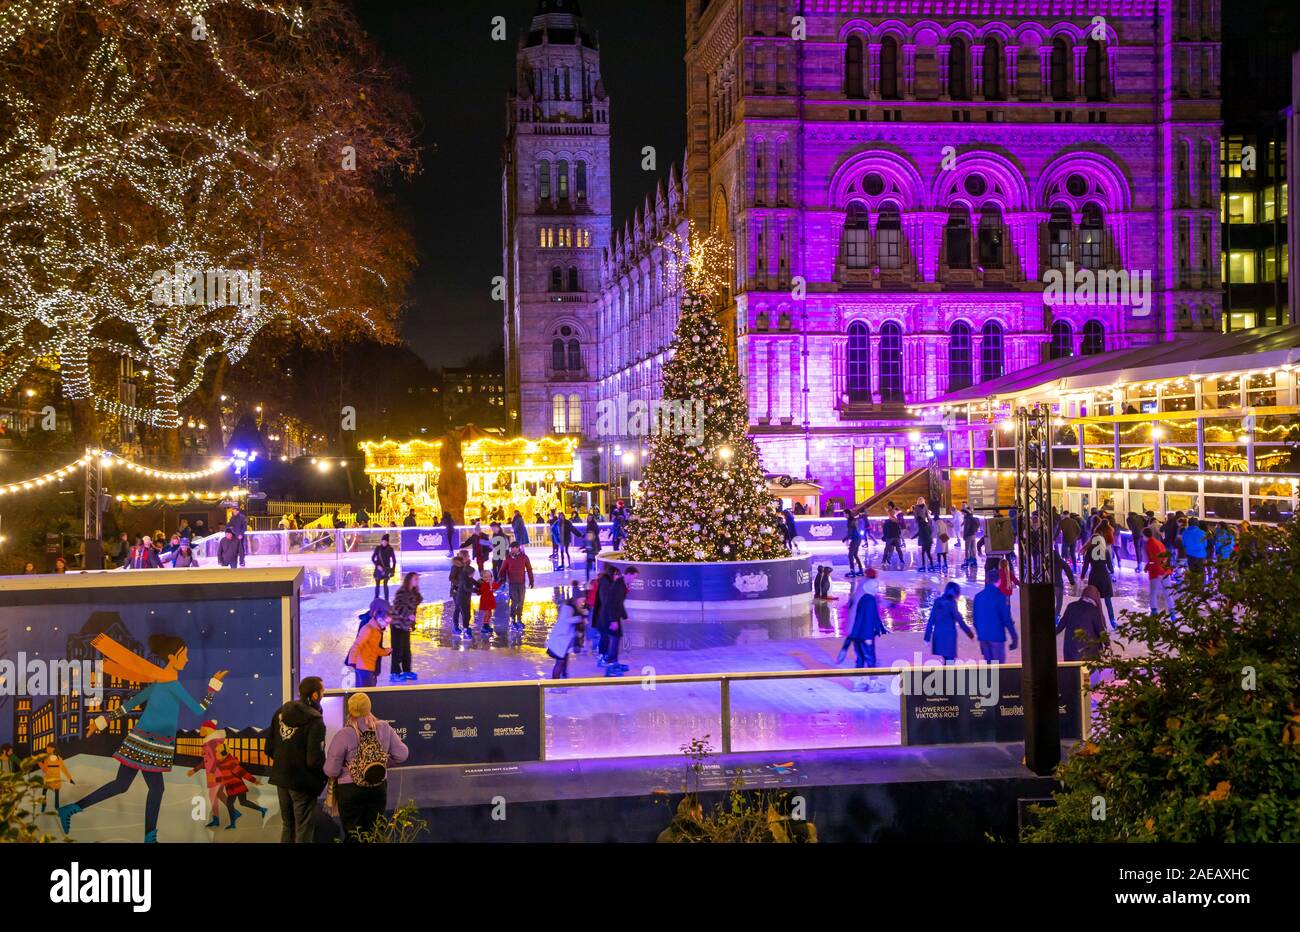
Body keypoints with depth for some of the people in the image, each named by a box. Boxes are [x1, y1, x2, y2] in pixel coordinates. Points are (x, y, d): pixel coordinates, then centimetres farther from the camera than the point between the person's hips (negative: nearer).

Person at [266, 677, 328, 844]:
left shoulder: (281, 712, 1)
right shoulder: (314, 720, -20)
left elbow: (269, 748, 6)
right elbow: (315, 759, -23)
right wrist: (324, 775, -4)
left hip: (281, 779, 7)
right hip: (303, 781, -6)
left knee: (287, 825, 21)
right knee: (303, 830, 6)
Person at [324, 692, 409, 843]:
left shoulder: (343, 735, -18)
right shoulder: (384, 728, -8)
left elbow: (331, 771, -14)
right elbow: (402, 755, -1)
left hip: (351, 790, -3)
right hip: (379, 788, 3)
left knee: (353, 835, 10)